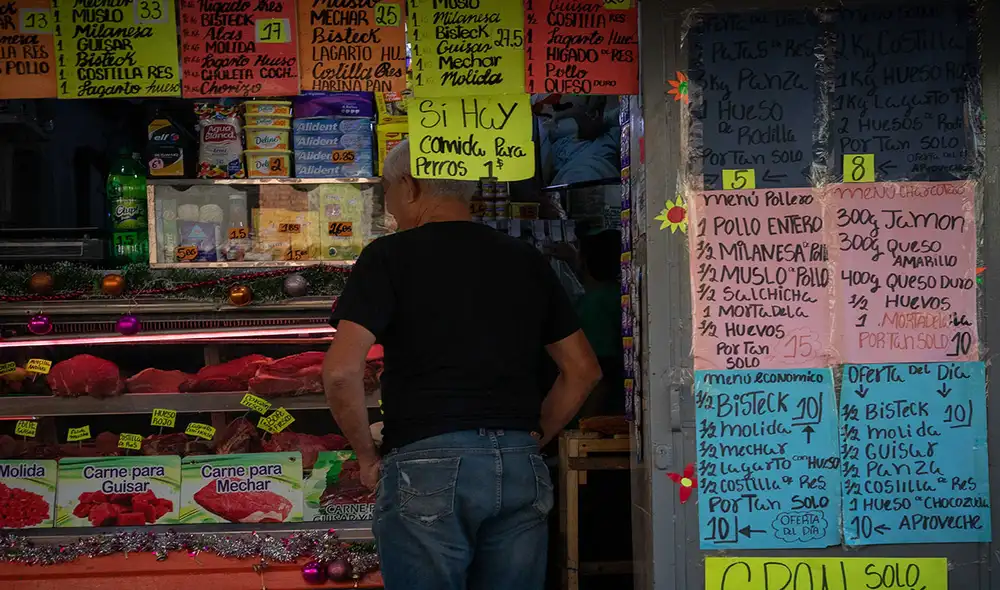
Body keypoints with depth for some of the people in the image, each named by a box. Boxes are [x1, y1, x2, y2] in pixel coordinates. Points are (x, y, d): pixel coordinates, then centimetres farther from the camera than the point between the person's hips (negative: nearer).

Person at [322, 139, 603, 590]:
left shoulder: (389, 257, -1)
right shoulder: (525, 260, 13)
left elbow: (342, 371, -12)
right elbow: (583, 370, 16)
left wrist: (367, 455, 1)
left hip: (426, 464, -5)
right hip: (521, 468, 5)